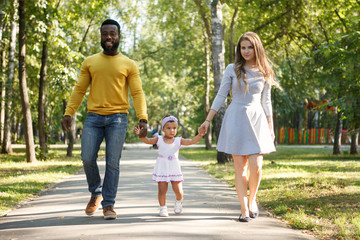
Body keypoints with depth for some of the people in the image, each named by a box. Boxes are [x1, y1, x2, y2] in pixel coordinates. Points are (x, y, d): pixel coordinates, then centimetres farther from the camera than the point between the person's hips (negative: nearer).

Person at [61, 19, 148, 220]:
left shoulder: (129, 65, 7)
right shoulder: (90, 62, 12)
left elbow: (137, 93, 1)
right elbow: (79, 90, 11)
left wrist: (143, 118, -10)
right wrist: (68, 113, 0)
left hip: (117, 119, -1)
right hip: (94, 118, 2)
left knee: (113, 162, -4)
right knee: (88, 158, -8)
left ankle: (109, 204, 6)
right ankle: (96, 193, 18)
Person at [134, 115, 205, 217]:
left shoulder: (178, 141, 1)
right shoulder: (159, 139, 0)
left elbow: (191, 141, -7)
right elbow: (147, 141, -10)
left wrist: (199, 135, -22)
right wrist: (140, 135, -26)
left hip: (174, 170, 1)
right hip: (162, 170, 0)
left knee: (178, 191, 0)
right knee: (162, 190, 0)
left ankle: (178, 202, 32)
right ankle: (163, 207, 18)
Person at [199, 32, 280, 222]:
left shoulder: (264, 73, 7)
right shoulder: (232, 69, 3)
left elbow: (266, 102, 11)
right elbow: (221, 95, 4)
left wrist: (270, 128, 9)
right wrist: (208, 119, -1)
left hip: (256, 120, 1)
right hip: (235, 119, -1)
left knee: (256, 167, -8)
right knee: (240, 168, -1)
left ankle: (252, 199, 19)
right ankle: (244, 210, 6)